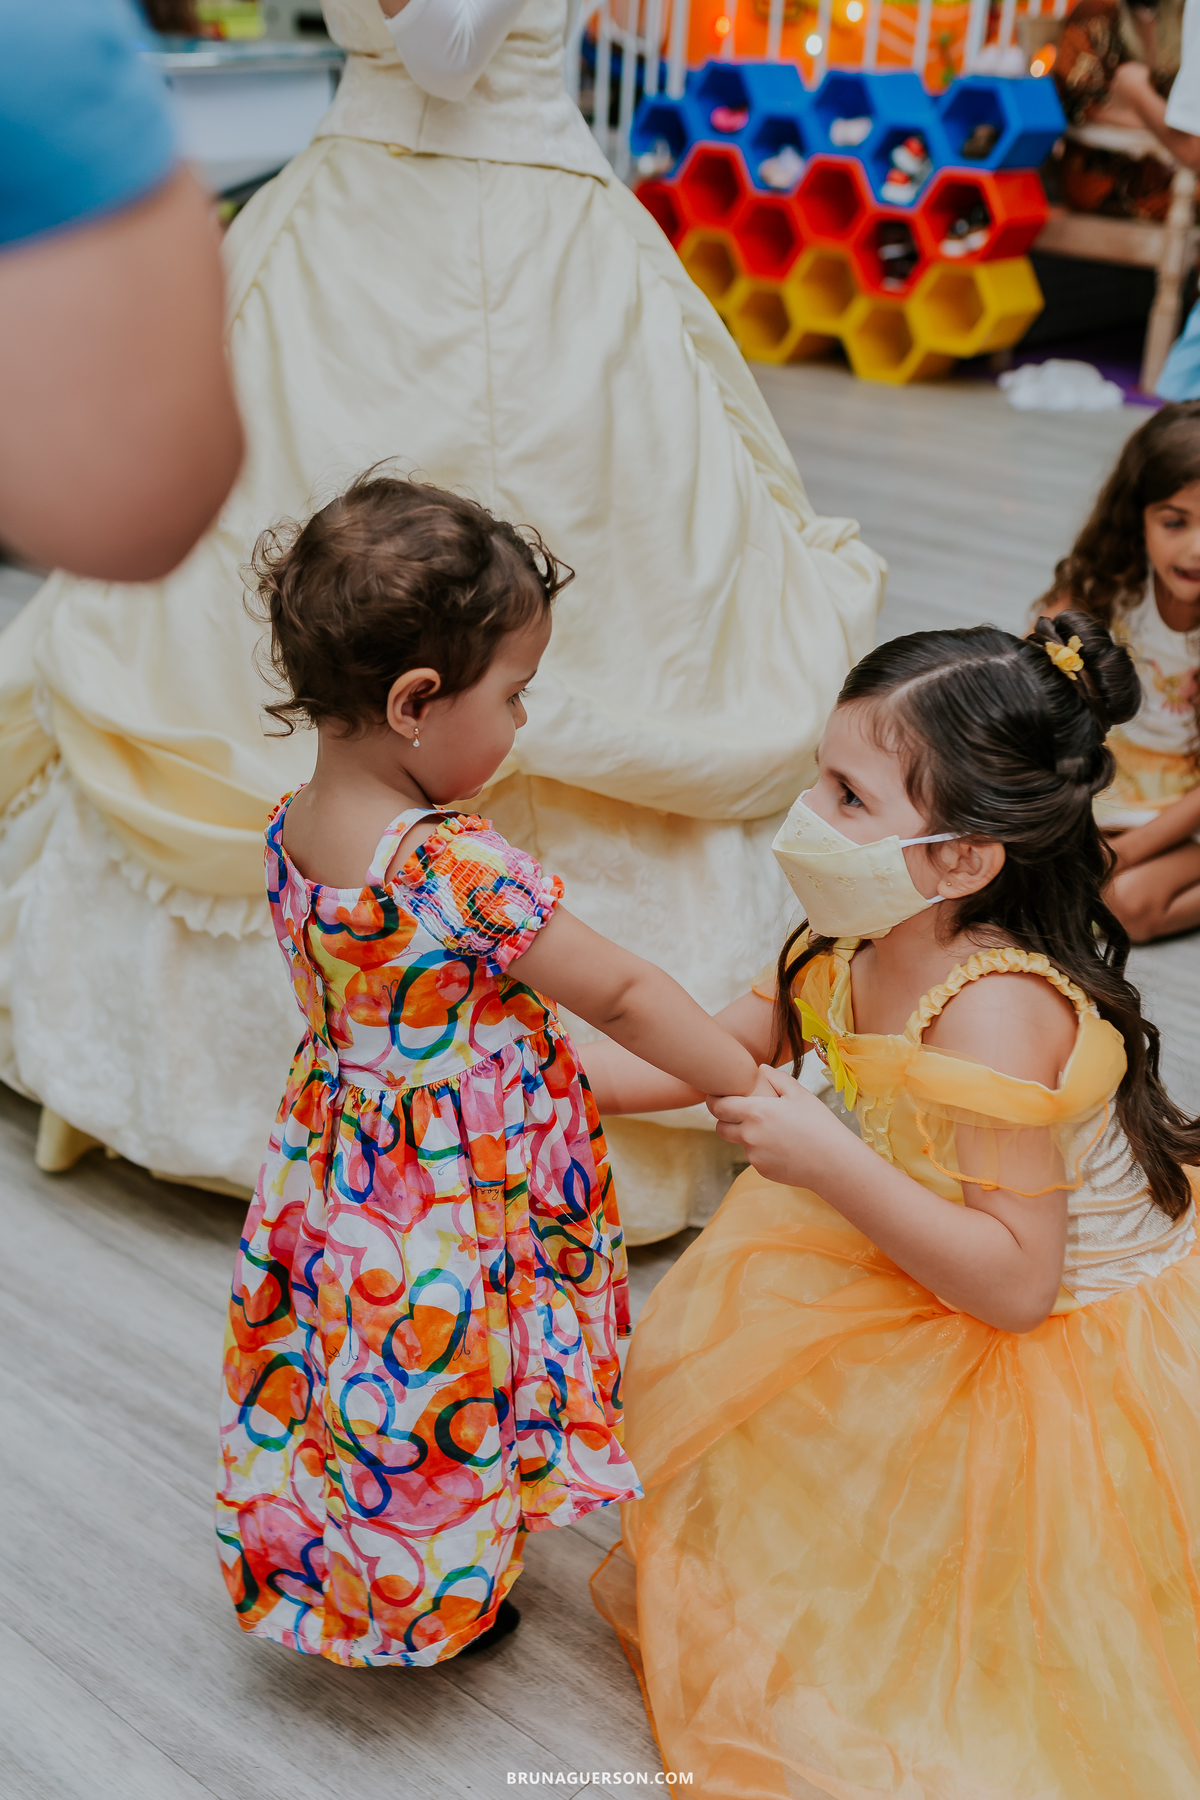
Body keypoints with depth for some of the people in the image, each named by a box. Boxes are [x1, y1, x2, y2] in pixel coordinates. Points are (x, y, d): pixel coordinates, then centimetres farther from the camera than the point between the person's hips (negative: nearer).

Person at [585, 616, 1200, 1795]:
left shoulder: (995, 1011, -37)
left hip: (1067, 1338, -8)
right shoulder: (861, 939, -12)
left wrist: (829, 1161, -38)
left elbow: (1014, 1281, -35)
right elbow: (736, 1040, 5)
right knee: (721, 1336, 15)